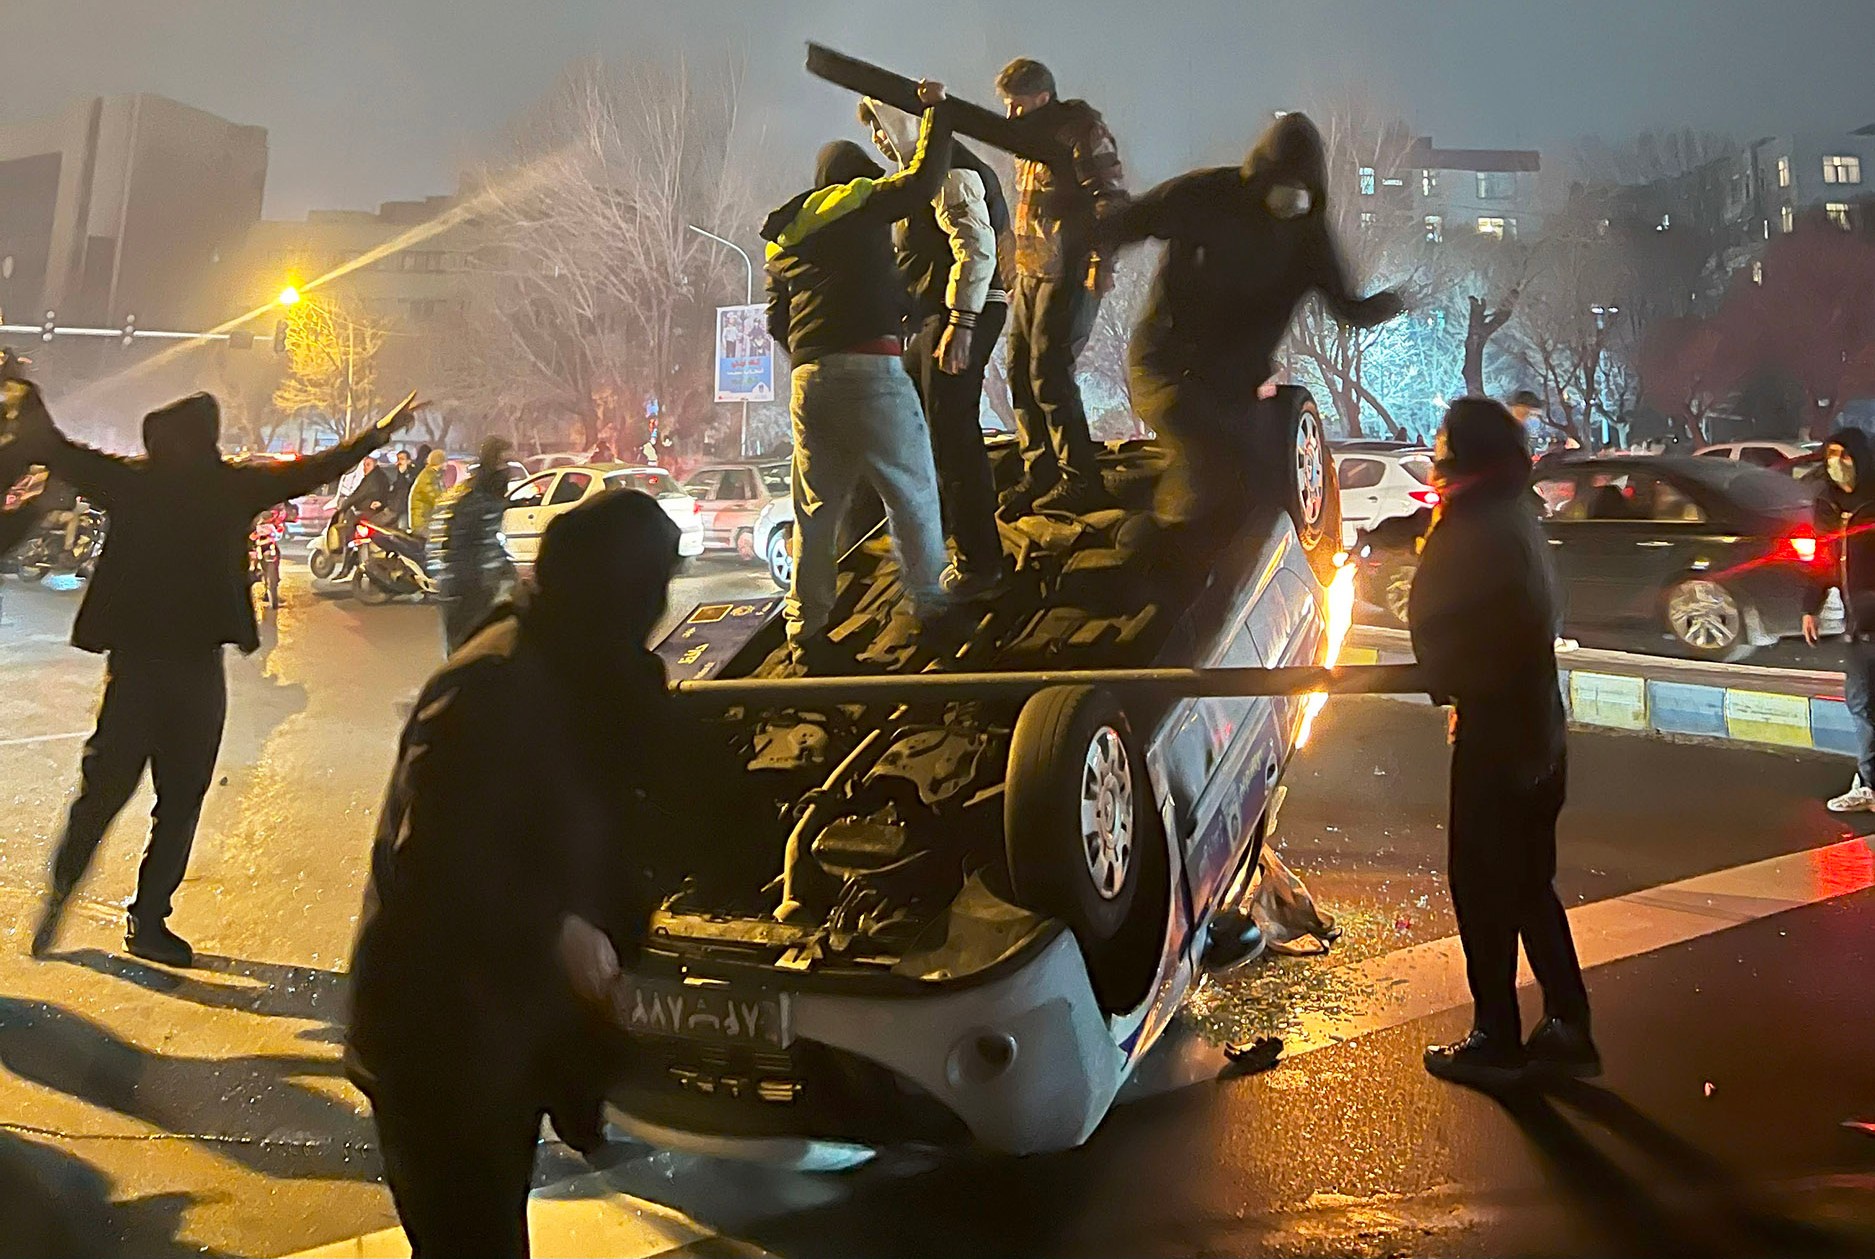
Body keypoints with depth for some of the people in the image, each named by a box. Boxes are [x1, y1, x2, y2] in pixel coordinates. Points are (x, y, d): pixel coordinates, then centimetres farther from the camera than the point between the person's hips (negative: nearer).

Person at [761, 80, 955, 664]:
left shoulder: (782, 239, 23)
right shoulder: (860, 201, 6)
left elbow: (777, 321, 22)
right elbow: (922, 180, 1)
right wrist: (935, 109, 15)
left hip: (808, 379, 6)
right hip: (871, 368, -6)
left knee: (816, 505, 11)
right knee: (912, 490, 7)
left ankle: (806, 628, 13)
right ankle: (929, 600, 16)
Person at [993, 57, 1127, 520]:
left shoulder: (1081, 130, -8)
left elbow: (1111, 198, -16)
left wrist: (1102, 264, -23)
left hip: (1070, 273, -9)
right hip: (1031, 273, 9)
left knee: (1049, 373, -13)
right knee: (1020, 371, 6)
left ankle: (1081, 483, -4)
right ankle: (1039, 474, 16)